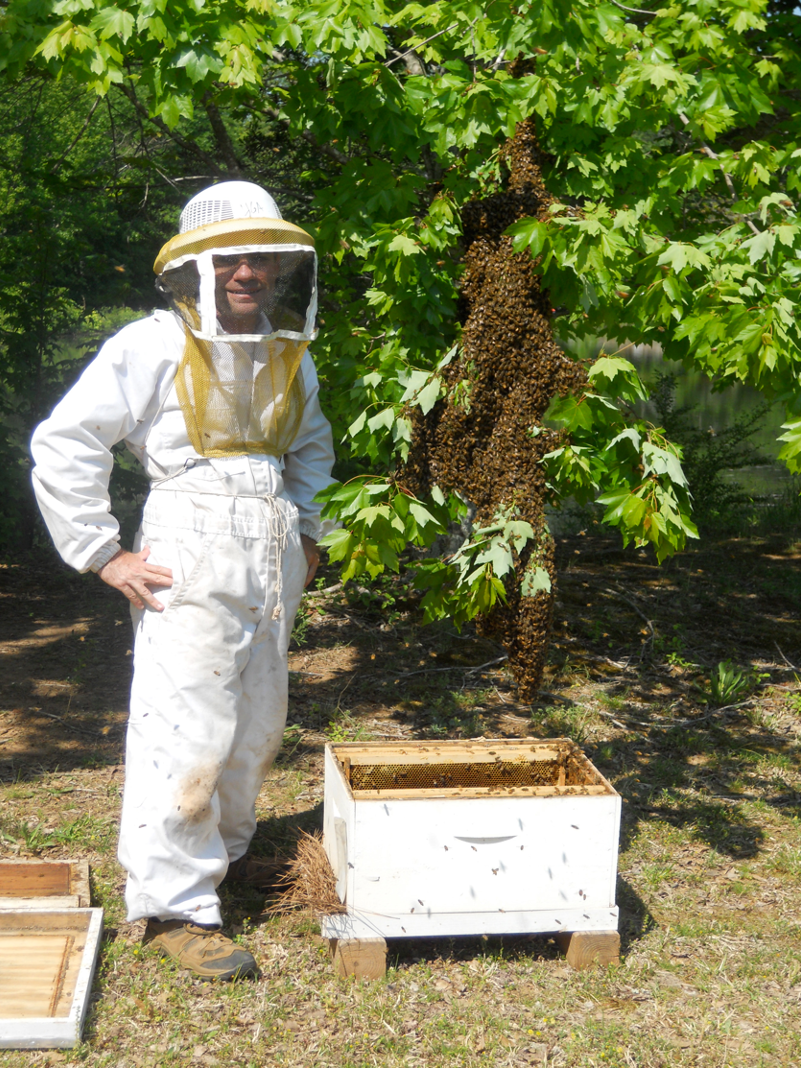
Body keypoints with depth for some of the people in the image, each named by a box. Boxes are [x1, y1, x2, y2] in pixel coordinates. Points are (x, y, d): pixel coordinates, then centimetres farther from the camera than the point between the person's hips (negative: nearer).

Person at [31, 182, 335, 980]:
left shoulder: (288, 355, 12)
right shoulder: (153, 347, -9)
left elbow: (312, 445, 31)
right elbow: (63, 445, -11)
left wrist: (306, 529, 19)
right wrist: (103, 554, -12)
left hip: (271, 565, 7)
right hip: (190, 564, -7)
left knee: (257, 724, 16)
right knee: (186, 731, -8)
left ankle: (223, 848, 37)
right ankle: (174, 905, 3)